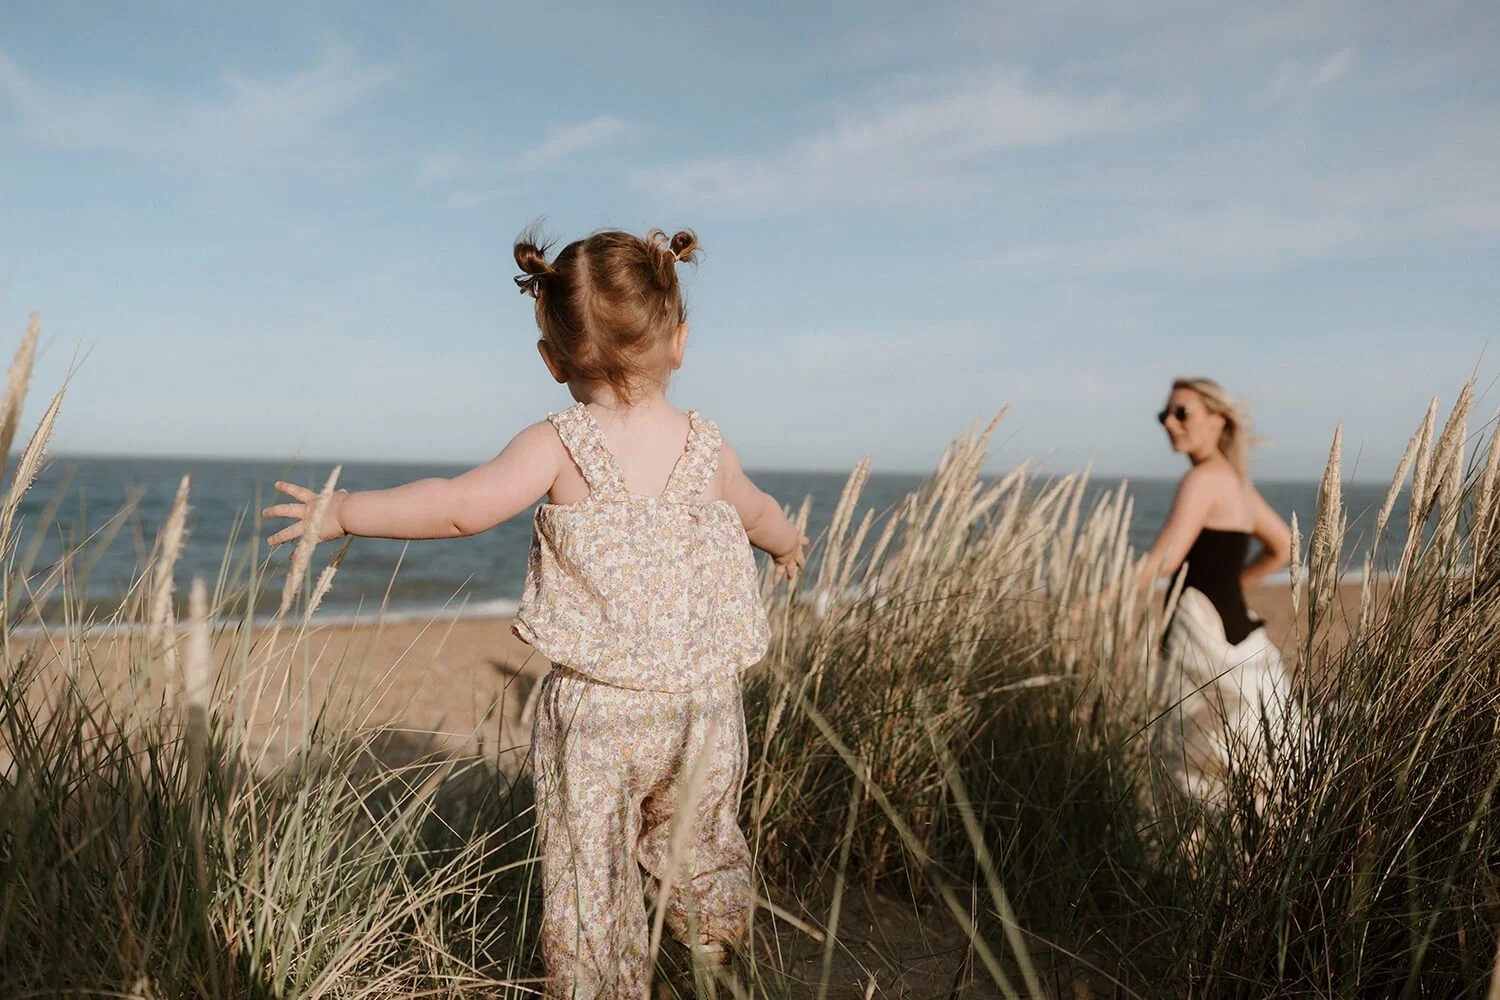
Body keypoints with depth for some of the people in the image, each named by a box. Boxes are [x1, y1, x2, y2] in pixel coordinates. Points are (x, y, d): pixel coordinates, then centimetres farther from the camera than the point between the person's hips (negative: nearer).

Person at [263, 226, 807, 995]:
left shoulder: (556, 447, -11)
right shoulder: (708, 448, 2)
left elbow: (460, 507, -19)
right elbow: (759, 513, 21)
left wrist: (345, 513, -6)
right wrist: (789, 545, 44)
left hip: (594, 710, -4)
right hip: (706, 704, 5)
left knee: (588, 884, 10)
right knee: (698, 856, 25)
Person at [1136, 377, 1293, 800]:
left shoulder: (1204, 479, -12)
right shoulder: (1235, 479, 16)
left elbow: (1163, 559, -21)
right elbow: (1282, 547, 27)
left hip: (1208, 634, -10)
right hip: (1237, 633, 10)